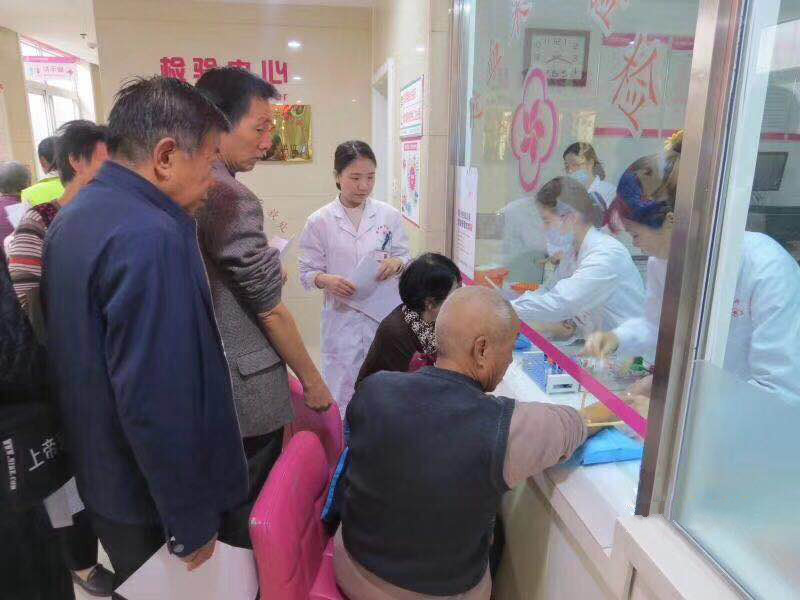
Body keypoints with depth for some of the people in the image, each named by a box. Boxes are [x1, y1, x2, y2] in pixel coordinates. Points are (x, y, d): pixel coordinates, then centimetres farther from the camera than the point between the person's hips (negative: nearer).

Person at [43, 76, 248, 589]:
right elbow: (157, 406, -31)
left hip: (99, 477, 8)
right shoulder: (150, 238, -29)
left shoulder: (72, 219, 3)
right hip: (151, 498, -8)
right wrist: (192, 525, -19)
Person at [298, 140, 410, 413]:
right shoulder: (319, 221, -2)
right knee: (342, 392, 6)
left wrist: (396, 263, -15)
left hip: (385, 317, 2)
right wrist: (327, 280, -19)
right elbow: (307, 272, 2)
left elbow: (405, 257, 8)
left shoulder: (390, 215, 2)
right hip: (342, 317, -1)